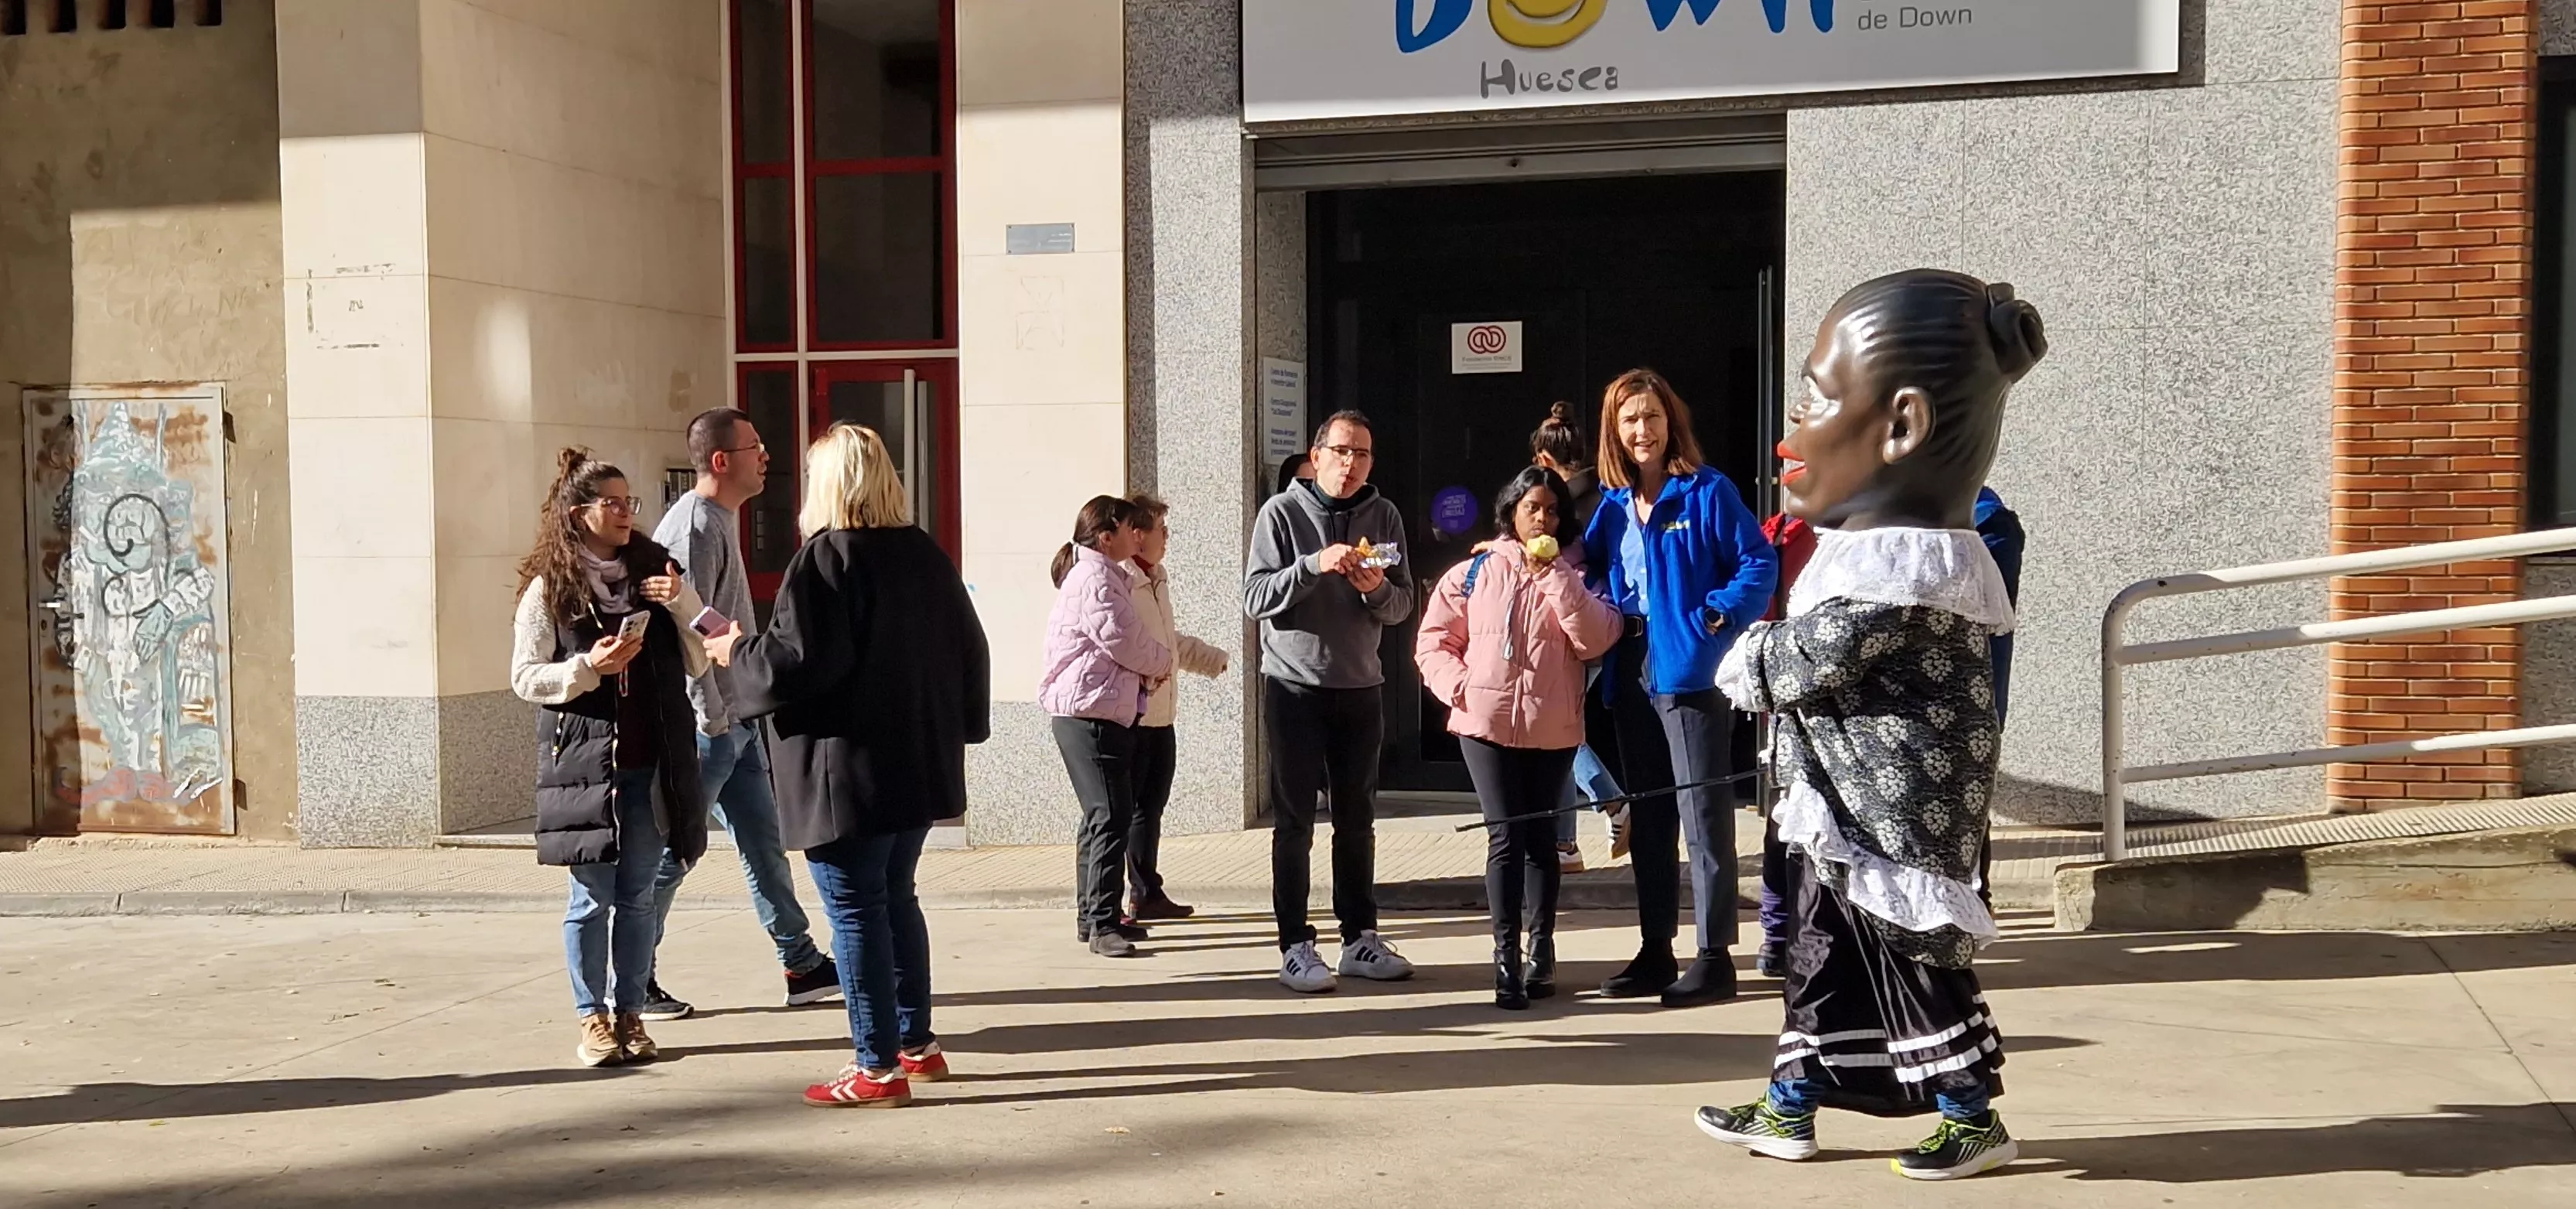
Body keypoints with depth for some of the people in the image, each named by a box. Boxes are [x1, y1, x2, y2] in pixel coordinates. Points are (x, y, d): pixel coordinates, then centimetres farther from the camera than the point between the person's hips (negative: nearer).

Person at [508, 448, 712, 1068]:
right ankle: (594, 1018, 14)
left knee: (638, 896, 8)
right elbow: (525, 679, 0)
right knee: (591, 898, 3)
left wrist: (681, 603, -8)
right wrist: (588, 667, -15)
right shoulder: (549, 588, 0)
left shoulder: (653, 571, 8)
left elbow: (700, 662, 7)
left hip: (652, 764, 3)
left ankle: (630, 1015, 18)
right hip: (583, 761, -3)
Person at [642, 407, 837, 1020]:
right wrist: (710, 720, -20)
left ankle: (803, 966, 17)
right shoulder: (695, 526, -15)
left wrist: (737, 713, 17)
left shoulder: (721, 520, 15)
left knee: (763, 845, 11)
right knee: (673, 852, -1)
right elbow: (683, 630, -21)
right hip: (704, 724, -10)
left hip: (735, 719, 10)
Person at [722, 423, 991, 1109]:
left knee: (856, 911, 0)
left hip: (847, 771, -8)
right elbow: (969, 649, 12)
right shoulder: (926, 555, 8)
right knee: (895, 899, 19)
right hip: (920, 764, 8)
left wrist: (738, 653, 0)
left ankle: (878, 1068, 4)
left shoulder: (824, 559, -14)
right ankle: (917, 1044, 26)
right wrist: (956, 728, 21)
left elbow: (796, 661, -19)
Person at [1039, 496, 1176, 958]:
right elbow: (1124, 640, -17)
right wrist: (1165, 664, 1)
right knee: (1111, 816, -12)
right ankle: (1102, 924, -12)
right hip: (1091, 711, -11)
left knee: (1102, 816, 15)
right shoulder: (1095, 578, -14)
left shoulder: (1102, 574, 21)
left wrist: (1150, 669, 3)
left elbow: (1124, 639, 21)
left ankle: (1092, 917, 22)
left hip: (1099, 711, 11)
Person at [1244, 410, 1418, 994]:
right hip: (1295, 687, -4)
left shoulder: (1383, 516, 3)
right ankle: (1296, 946, 5)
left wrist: (1378, 590, -18)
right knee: (1294, 821, 0)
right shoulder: (1282, 512, -7)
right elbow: (1255, 599, -14)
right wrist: (1315, 564, -26)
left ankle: (1360, 937, 20)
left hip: (1360, 687, 4)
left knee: (1357, 820, 11)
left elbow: (1404, 606, 3)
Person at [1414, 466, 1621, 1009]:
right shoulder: (1474, 572, 8)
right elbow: (1434, 639, 7)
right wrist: (1460, 684, -10)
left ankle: (1542, 949, 20)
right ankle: (1506, 957, -3)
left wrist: (1555, 576, -11)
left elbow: (1596, 639, -7)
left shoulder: (1571, 575, 10)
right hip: (1487, 723, -1)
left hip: (1553, 729, 2)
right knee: (1506, 836, -7)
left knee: (1541, 836, 10)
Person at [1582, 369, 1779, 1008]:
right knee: (1647, 820, 12)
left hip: (1690, 673, -7)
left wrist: (1719, 618, -16)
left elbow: (1759, 563, -7)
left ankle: (1715, 956, 2)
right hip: (1632, 675, 7)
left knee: (1704, 817, -4)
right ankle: (1655, 951, 21)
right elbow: (1588, 569, 19)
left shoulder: (1707, 491, -5)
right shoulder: (1613, 504, 12)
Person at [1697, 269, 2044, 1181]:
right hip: (1856, 806, 11)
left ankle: (1975, 1118, 18)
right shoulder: (1892, 549, 9)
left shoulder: (1889, 575, -26)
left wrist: (1746, 661, -5)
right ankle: (1791, 1107, 28)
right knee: (1820, 953, 17)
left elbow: (1806, 667, -22)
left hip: (1889, 809, -10)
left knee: (1911, 962, 2)